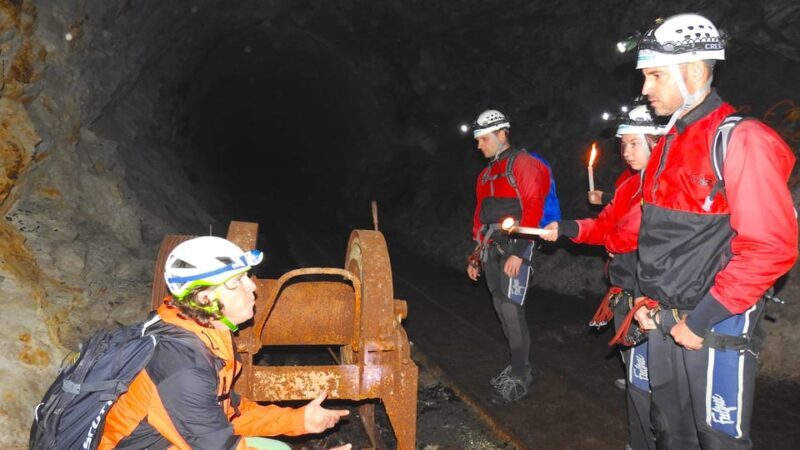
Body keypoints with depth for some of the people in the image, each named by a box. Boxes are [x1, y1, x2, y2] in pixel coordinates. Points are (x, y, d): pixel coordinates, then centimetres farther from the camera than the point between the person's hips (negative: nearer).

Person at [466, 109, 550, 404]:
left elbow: (533, 208, -14)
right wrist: (476, 255, 20)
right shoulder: (486, 174, 21)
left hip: (515, 247, -8)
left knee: (511, 311, -9)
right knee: (502, 310, 9)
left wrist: (518, 252, -19)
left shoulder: (523, 163, -4)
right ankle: (520, 367, 22)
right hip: (492, 250, 8)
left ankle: (519, 378, 2)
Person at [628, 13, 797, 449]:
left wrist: (701, 319, -18)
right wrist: (649, 298, 9)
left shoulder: (740, 139, -14)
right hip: (663, 319, 8)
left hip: (716, 325, -7)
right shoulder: (668, 145, 12)